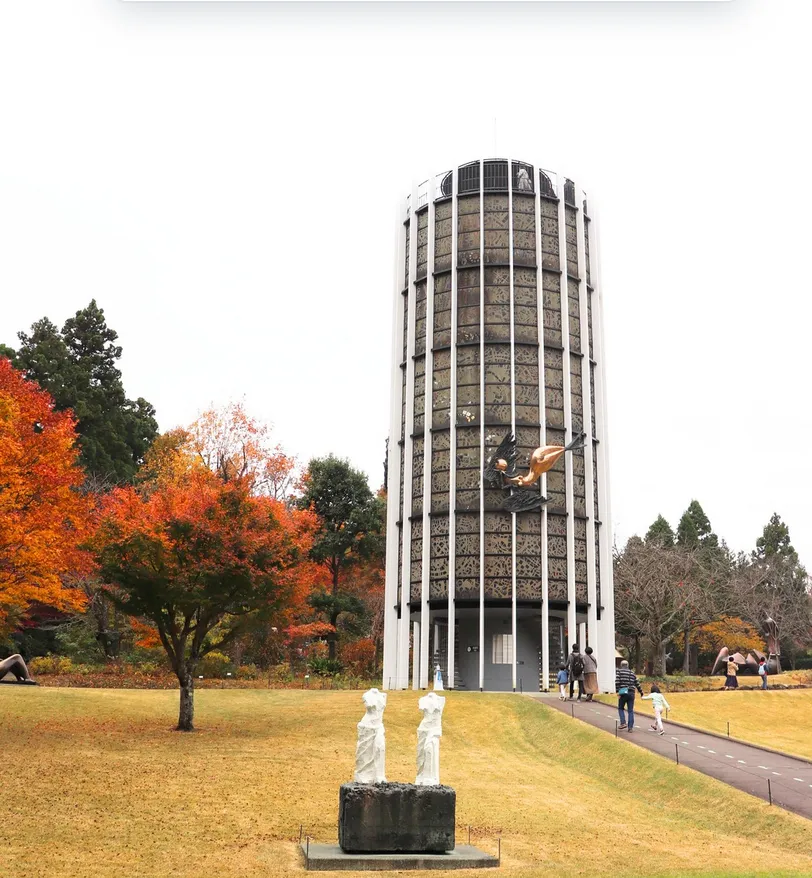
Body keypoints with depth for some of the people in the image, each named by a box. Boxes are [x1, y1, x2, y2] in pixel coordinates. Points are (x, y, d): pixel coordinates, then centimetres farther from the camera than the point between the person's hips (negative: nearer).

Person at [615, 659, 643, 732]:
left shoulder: (618, 671, 3)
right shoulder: (632, 672, 15)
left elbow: (617, 682, -10)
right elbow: (637, 684, 19)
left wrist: (617, 692, -11)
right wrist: (641, 692, 31)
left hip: (623, 693, -3)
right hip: (631, 693, 3)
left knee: (620, 708, 15)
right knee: (631, 711, 7)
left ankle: (623, 723, 0)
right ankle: (630, 727, 3)